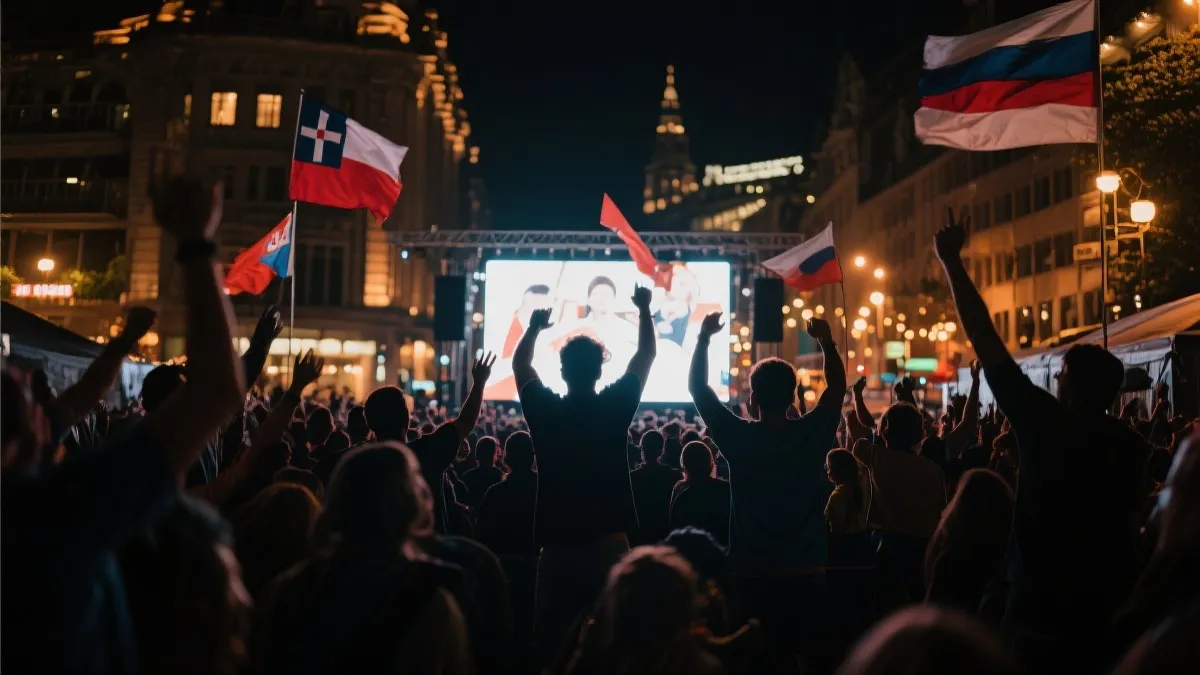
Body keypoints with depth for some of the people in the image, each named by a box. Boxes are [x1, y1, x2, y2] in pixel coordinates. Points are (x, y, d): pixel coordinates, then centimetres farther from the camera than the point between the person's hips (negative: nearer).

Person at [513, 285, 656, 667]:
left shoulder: (544, 411, -4)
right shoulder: (615, 406, -5)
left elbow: (519, 365, 15)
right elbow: (646, 355, 8)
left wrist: (534, 328, 29)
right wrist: (644, 309, 20)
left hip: (557, 548, 1)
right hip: (608, 544, -1)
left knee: (551, 642, 7)